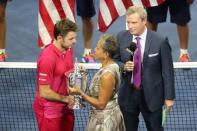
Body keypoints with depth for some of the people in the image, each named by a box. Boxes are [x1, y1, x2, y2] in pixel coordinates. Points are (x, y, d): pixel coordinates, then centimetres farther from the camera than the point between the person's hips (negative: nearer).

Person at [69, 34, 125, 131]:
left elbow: (101, 104, -22)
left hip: (105, 119, -9)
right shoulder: (111, 65, 0)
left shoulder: (107, 75, -28)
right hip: (107, 114, 9)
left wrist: (80, 93, -21)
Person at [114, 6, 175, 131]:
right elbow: (115, 60, 9)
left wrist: (169, 97, -5)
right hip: (128, 93, 3)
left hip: (151, 94, -3)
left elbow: (167, 71, -7)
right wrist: (123, 66, -14)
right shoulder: (121, 37, -3)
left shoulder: (160, 41, -13)